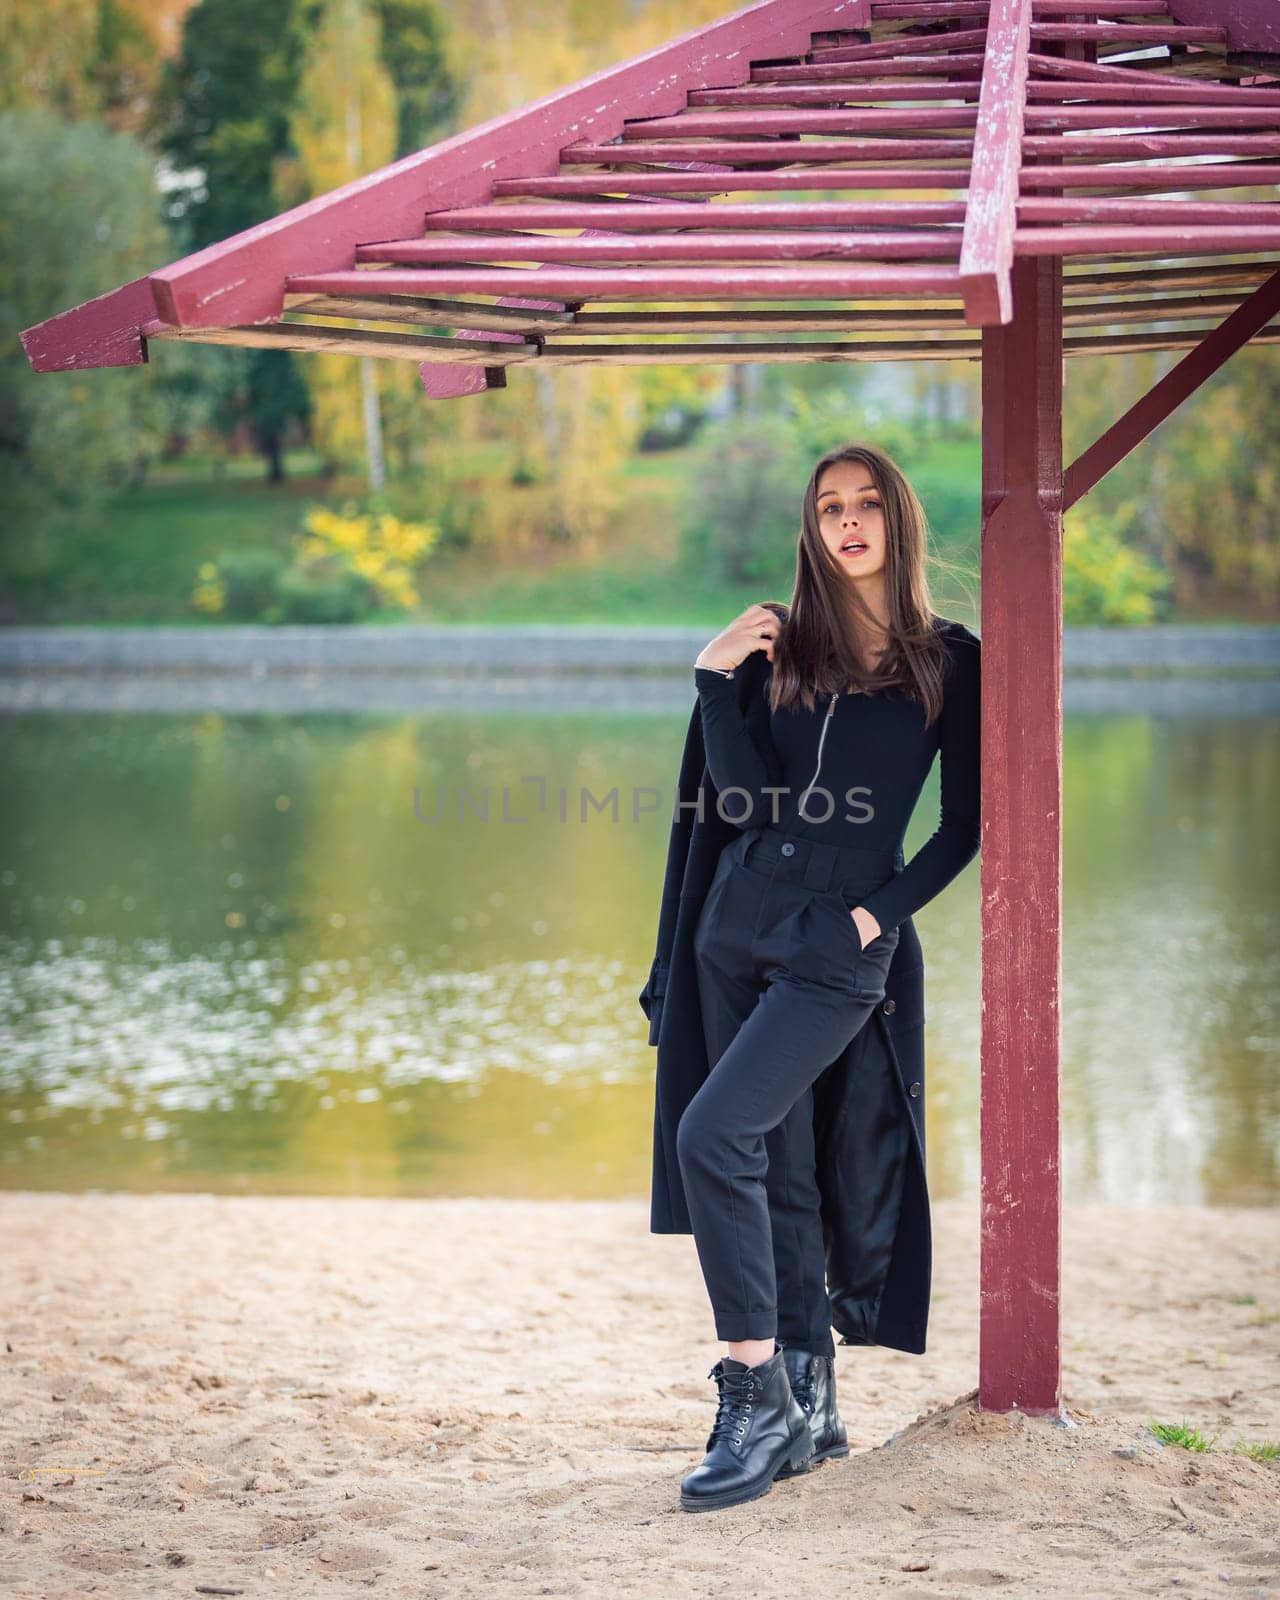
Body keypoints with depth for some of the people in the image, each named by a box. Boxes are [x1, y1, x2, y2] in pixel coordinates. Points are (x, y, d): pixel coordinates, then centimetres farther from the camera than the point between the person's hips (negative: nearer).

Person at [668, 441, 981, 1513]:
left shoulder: (951, 661, 1)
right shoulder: (785, 643, 8)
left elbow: (966, 823, 3)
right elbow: (748, 794, -3)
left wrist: (885, 908, -7)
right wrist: (714, 680, -8)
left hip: (837, 952, -4)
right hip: (740, 929, 5)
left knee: (713, 1136, -19)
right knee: (777, 1166, 8)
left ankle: (759, 1395, -12)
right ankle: (808, 1407, 17)